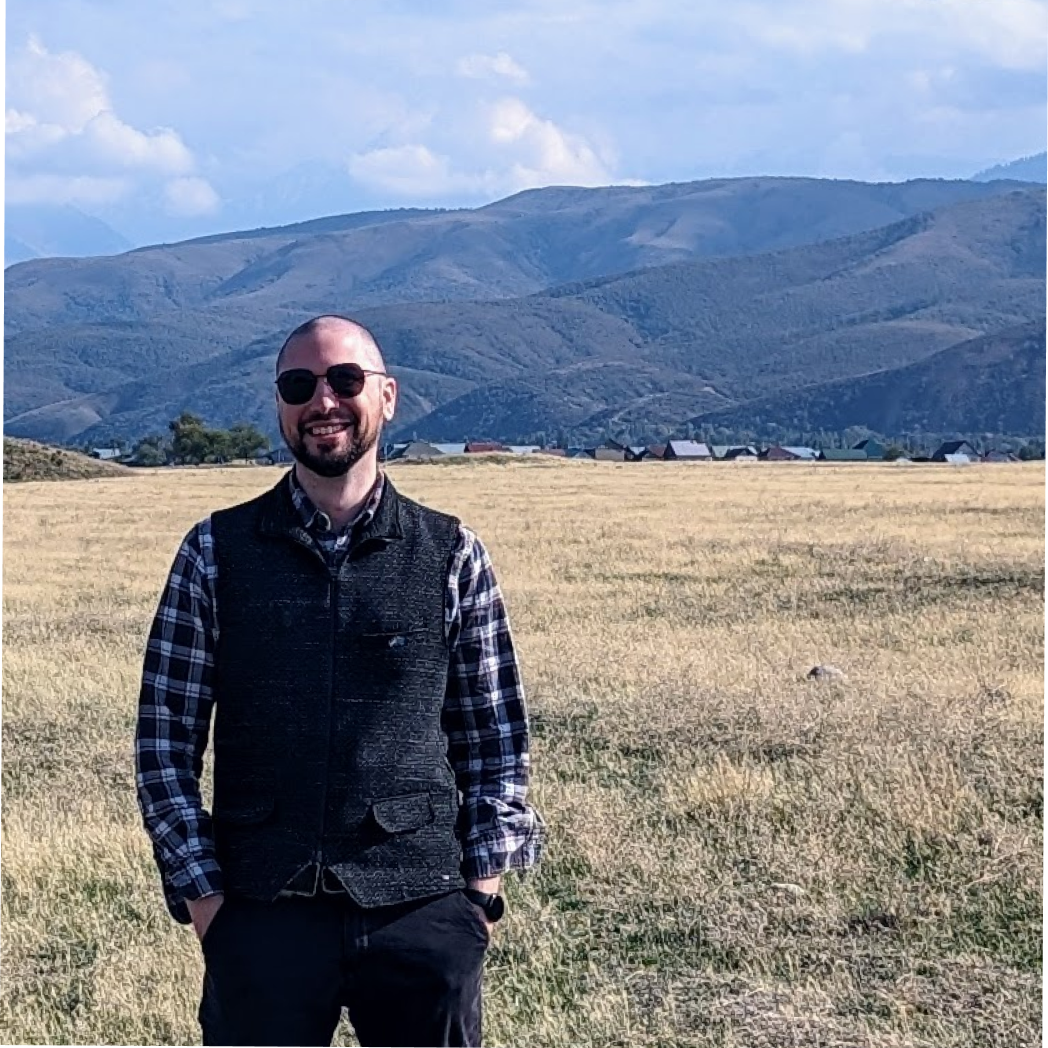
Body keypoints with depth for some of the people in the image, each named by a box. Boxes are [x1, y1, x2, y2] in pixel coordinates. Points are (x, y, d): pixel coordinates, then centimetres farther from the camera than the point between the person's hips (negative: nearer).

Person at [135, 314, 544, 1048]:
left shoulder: (452, 555, 3)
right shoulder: (217, 553, 2)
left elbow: (495, 738, 6)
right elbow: (164, 739, 2)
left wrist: (483, 889, 0)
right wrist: (204, 897, -4)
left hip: (423, 911, 0)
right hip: (261, 915, 0)